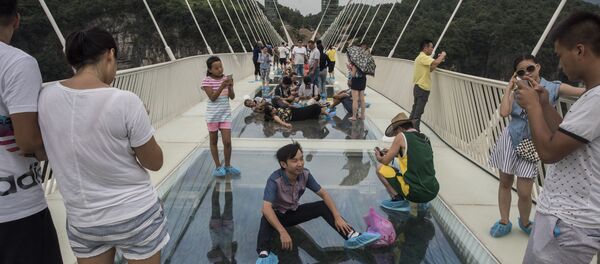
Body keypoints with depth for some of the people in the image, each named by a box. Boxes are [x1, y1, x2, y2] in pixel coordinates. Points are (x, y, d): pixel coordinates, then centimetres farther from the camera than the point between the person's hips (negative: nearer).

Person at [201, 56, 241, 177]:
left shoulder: (226, 79, 2)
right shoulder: (207, 81, -8)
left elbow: (232, 97, -1)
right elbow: (212, 98, -17)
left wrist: (230, 86, -18)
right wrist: (222, 86, -28)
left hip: (225, 114, 3)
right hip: (213, 115, -2)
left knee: (227, 142, 0)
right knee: (214, 142, 9)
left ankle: (227, 165, 18)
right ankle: (218, 166, 22)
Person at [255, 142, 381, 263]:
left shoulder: (305, 174, -15)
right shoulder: (275, 180, -31)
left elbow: (323, 194, -8)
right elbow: (266, 208, -41)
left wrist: (337, 216, -18)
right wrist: (283, 232, -50)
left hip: (294, 212, 5)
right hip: (278, 215, -4)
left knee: (323, 206, -15)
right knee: (266, 219, -39)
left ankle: (352, 236, -26)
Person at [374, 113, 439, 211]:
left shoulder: (401, 137, -5)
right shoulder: (425, 138, 13)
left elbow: (385, 162, 1)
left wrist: (379, 157, 23)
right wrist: (393, 153, 32)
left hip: (415, 193, -7)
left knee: (380, 168, 7)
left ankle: (398, 200, -1)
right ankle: (423, 201, 18)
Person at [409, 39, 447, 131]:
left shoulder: (421, 57, 18)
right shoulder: (423, 57, -15)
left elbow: (429, 69, 20)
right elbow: (436, 62, -29)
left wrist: (439, 60, 11)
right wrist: (442, 55, -10)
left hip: (419, 87, 10)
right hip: (422, 88, -10)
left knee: (416, 109, 17)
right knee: (419, 111, -6)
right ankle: (415, 129, -3)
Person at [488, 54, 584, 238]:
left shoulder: (553, 88, -4)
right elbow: (504, 112, -14)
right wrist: (509, 87, -7)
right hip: (510, 141, 2)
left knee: (524, 192, -3)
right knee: (505, 183, 11)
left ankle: (525, 222, 26)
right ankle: (504, 222, 28)